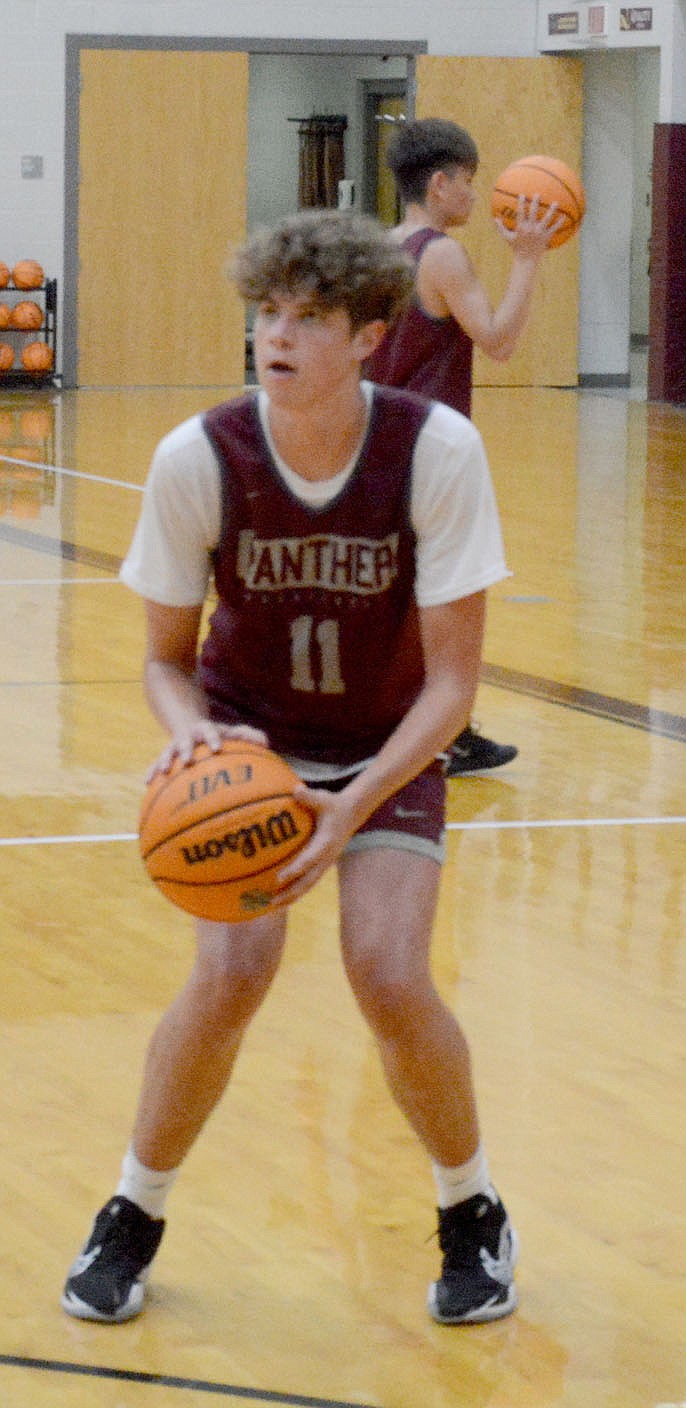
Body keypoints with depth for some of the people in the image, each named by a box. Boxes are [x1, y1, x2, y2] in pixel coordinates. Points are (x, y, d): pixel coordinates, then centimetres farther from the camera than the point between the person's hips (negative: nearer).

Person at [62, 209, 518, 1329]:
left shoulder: (437, 450, -25)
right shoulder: (198, 458, -22)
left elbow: (451, 681, -20)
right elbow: (168, 656, -7)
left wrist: (355, 808, -33)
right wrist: (189, 729, -30)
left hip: (390, 749, 0)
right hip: (248, 741, 0)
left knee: (391, 982, -20)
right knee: (231, 975, -21)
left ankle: (472, 1213, 10)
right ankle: (134, 1215, 6)